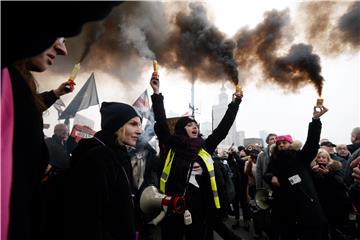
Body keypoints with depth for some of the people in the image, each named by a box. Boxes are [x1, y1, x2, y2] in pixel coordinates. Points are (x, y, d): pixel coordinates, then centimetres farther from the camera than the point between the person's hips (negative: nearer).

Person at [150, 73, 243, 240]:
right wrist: (156, 93, -13)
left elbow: (223, 128, 6)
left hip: (199, 209, 3)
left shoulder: (205, 148, 5)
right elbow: (161, 122, -9)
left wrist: (234, 104, 5)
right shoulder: (171, 146, -2)